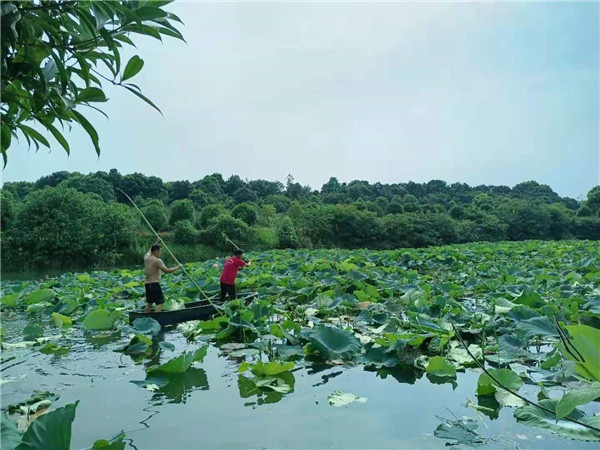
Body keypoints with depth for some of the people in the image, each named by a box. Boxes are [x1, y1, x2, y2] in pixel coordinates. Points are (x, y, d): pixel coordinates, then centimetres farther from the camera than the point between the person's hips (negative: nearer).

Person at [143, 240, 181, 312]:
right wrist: (177, 268, -7)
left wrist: (157, 243, 36)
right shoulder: (157, 260, -15)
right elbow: (166, 270, -18)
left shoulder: (146, 257, 8)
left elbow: (150, 250, 31)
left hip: (147, 284, 9)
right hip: (155, 284, -9)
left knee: (149, 303, 19)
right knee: (160, 303, -5)